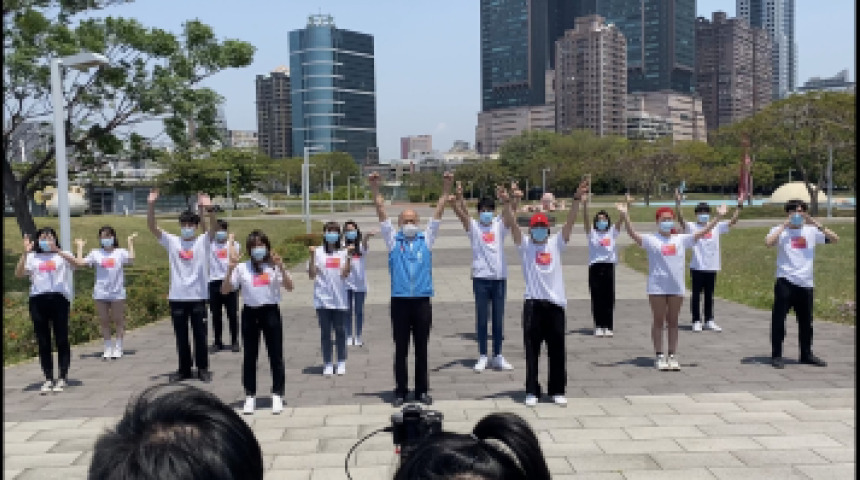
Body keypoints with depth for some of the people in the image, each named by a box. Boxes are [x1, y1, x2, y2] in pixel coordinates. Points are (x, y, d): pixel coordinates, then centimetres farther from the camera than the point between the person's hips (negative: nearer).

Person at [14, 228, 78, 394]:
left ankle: (63, 378, 9)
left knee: (61, 339, 0)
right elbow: (19, 274, -2)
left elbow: (74, 264, -13)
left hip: (59, 298, -2)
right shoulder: (32, 257, 14)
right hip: (38, 299, 2)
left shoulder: (63, 254, 9)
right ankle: (48, 379, 12)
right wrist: (25, 253, -11)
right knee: (43, 341, 5)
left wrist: (56, 250, -24)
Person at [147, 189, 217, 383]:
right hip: (177, 297, 2)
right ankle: (184, 369, 23)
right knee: (181, 336, 10)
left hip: (198, 296, -2)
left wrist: (209, 209, -35)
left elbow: (214, 227, -18)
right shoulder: (172, 241, 5)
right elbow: (152, 227, -4)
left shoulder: (203, 241, 0)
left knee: (200, 335, 6)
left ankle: (203, 368, 18)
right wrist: (151, 205, -19)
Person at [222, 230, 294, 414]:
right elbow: (225, 290, -3)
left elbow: (289, 287, -9)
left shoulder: (274, 267, 1)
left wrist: (281, 268, -21)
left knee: (276, 355, 1)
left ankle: (277, 395, 11)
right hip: (250, 313, 1)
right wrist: (230, 268, -15)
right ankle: (250, 396, 17)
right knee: (249, 356, 7)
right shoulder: (241, 268, 3)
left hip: (271, 311, -1)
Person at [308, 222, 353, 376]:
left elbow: (344, 273, -8)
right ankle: (327, 364, 13)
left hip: (340, 300, 0)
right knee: (325, 332, 5)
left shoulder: (343, 252, 4)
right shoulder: (318, 252, 2)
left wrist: (348, 256, -15)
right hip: (323, 299, 0)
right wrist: (312, 256, -13)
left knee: (340, 331, 7)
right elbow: (312, 275, -4)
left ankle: (341, 362, 19)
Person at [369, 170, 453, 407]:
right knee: (401, 350, 6)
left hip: (422, 301, 1)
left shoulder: (426, 239, 9)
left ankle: (422, 390, 19)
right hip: (400, 301, -1)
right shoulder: (393, 240, 6)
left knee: (422, 349, 9)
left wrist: (446, 188, 0)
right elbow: (381, 213, 1)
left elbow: (438, 213, 5)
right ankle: (401, 391, 15)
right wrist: (375, 188, -6)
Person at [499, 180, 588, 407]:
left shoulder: (556, 243, 10)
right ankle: (532, 391, 11)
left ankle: (557, 390, 19)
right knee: (532, 350, 3)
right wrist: (506, 202, -24)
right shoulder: (524, 245, 5)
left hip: (556, 302, 2)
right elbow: (512, 224, -9)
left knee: (557, 350, 8)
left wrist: (577, 198, -14)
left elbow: (570, 221, -1)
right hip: (533, 303, -2)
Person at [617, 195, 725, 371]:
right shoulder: (651, 239, -2)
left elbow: (702, 232, 6)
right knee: (658, 321, 4)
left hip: (677, 287, 3)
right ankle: (660, 356, 10)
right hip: (657, 287, -3)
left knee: (673, 322, 9)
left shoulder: (681, 239, 8)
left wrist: (718, 217, -1)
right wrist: (625, 216, -30)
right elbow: (633, 234, -16)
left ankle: (672, 356, 15)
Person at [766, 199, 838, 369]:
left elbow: (835, 239, 0)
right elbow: (768, 242, -22)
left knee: (806, 321, 13)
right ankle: (776, 355, 6)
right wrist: (785, 225, -16)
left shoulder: (811, 231, 8)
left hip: (806, 283, 4)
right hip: (785, 281, -4)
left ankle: (806, 354, 27)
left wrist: (816, 224, -8)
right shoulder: (780, 230, -2)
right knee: (778, 319, -2)